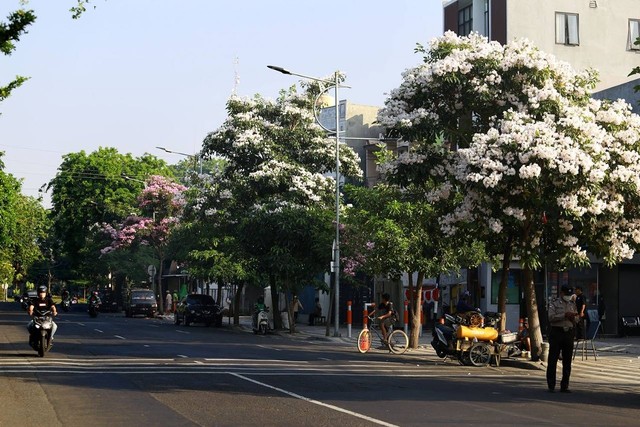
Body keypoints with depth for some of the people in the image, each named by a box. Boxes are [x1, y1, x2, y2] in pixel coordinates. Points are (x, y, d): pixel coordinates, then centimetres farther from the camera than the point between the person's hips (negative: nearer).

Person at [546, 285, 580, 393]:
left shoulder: (572, 304, 14)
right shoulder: (554, 303, -1)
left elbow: (577, 320, 18)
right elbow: (551, 317, -12)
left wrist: (573, 317, -5)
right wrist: (565, 315, -18)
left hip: (569, 333, 5)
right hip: (556, 332, -5)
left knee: (567, 361, 6)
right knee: (552, 360, -2)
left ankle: (564, 386, 13)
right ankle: (551, 385, 5)